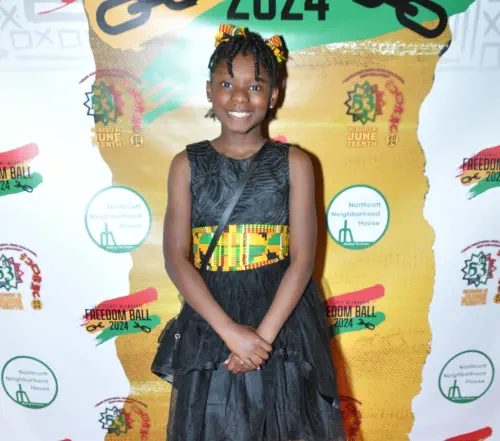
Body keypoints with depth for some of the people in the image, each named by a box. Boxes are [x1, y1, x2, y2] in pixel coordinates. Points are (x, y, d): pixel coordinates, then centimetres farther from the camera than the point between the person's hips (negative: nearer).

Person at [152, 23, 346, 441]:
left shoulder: (294, 162, -3)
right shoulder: (187, 164, -1)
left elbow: (303, 259, -7)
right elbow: (176, 258, -8)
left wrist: (264, 333, -14)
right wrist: (231, 331, -15)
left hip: (284, 317, 0)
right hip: (209, 322, 1)